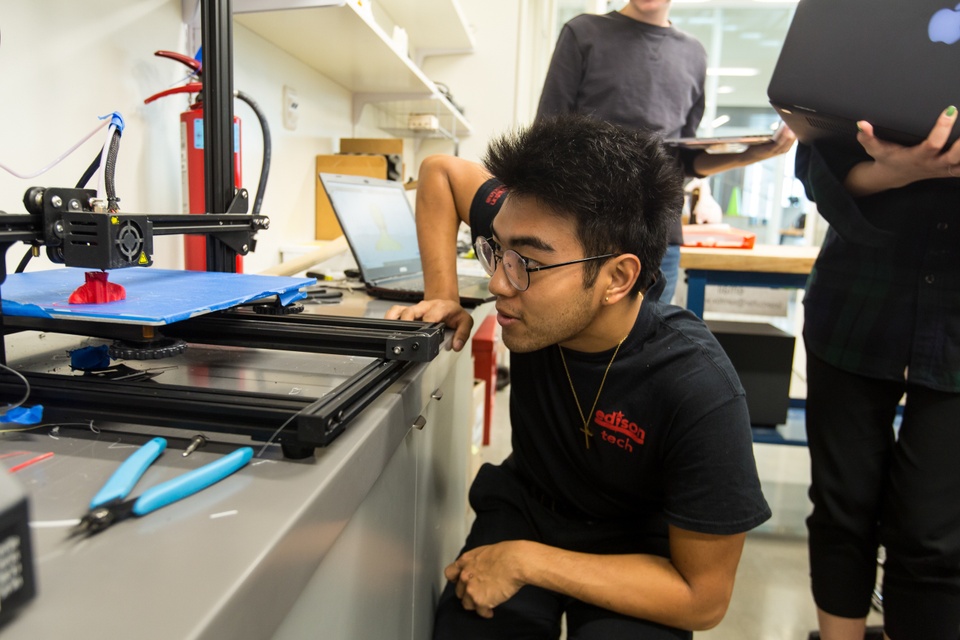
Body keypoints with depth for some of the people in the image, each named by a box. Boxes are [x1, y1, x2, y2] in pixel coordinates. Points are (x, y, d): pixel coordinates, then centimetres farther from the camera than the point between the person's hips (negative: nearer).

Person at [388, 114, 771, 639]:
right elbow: (442, 173, -3)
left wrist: (525, 562, -24)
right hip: (523, 505, 3)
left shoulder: (698, 391, -32)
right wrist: (441, 295, -14)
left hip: (631, 551, -2)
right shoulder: (533, 245, -22)